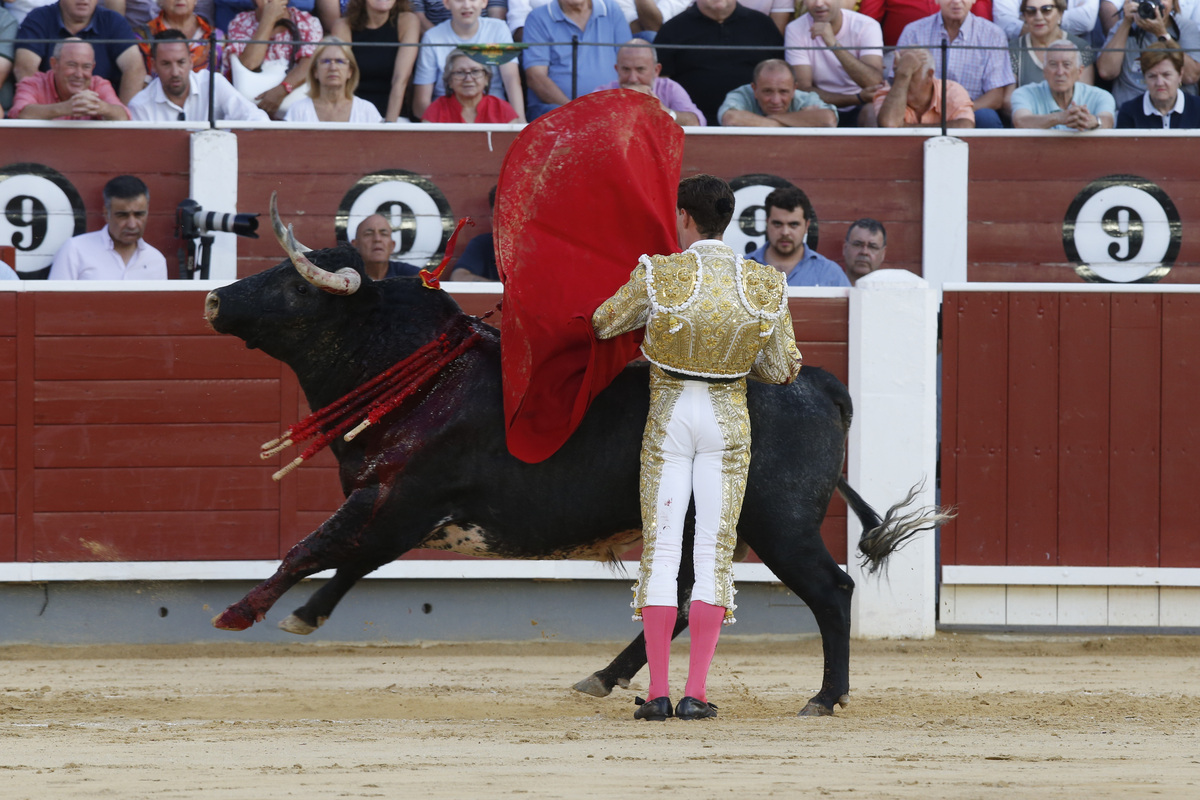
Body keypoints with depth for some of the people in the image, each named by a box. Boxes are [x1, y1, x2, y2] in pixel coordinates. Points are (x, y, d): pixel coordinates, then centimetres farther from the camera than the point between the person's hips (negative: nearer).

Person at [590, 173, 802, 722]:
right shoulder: (765, 287, -4)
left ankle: (657, 693, -3)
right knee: (714, 555, 3)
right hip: (729, 424, 2)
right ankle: (695, 694, -3)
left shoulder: (658, 277, -12)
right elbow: (783, 369, 2)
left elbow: (604, 324, 5)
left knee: (661, 552, 2)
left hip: (668, 420, -2)